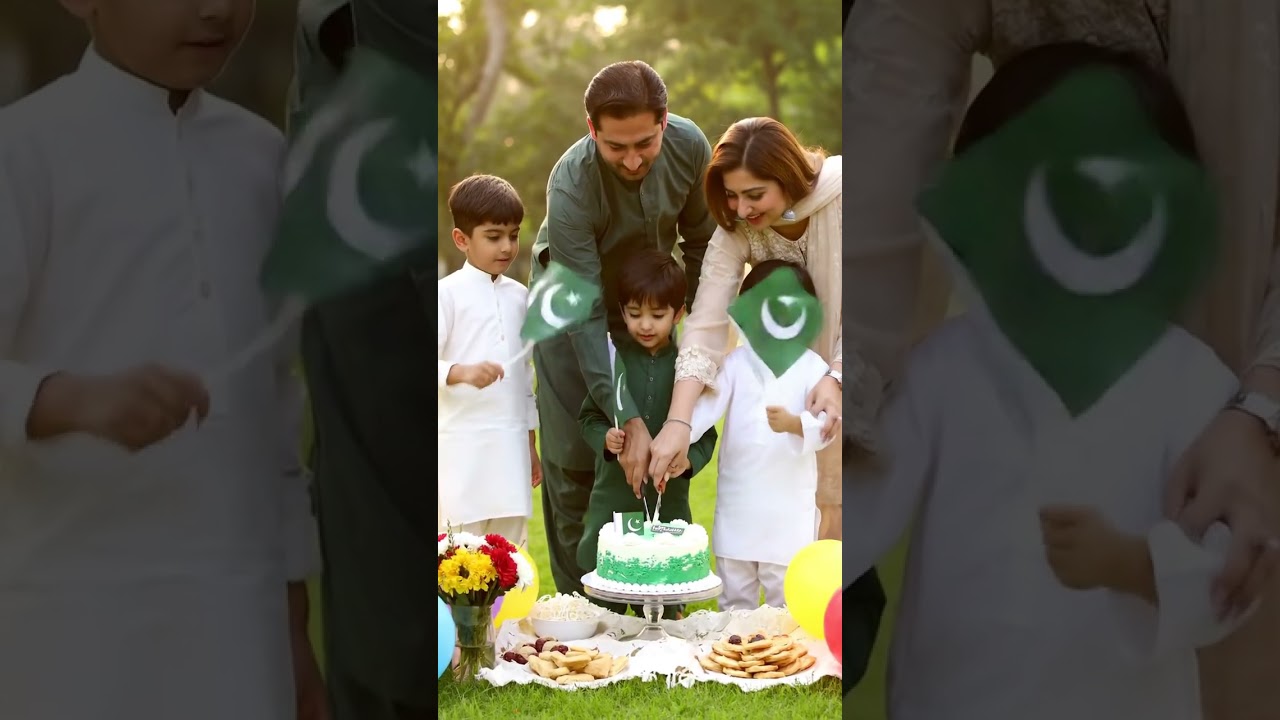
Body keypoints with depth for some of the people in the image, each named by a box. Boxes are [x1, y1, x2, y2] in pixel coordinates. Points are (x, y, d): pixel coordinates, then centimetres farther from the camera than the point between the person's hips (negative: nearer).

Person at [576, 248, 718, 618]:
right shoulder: (611, 357, 0)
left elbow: (706, 434, 1)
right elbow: (589, 417, 6)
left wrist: (689, 460, -18)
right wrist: (605, 439, -14)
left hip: (670, 500, 0)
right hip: (613, 497, 1)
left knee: (662, 611, 6)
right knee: (603, 608, 4)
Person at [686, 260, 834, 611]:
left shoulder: (811, 368, -3)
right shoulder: (736, 363, 3)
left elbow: (826, 425, -13)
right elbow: (707, 406, -8)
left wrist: (794, 423, -35)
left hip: (789, 510, -3)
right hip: (737, 506, 3)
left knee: (786, 595, 3)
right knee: (734, 595, 13)